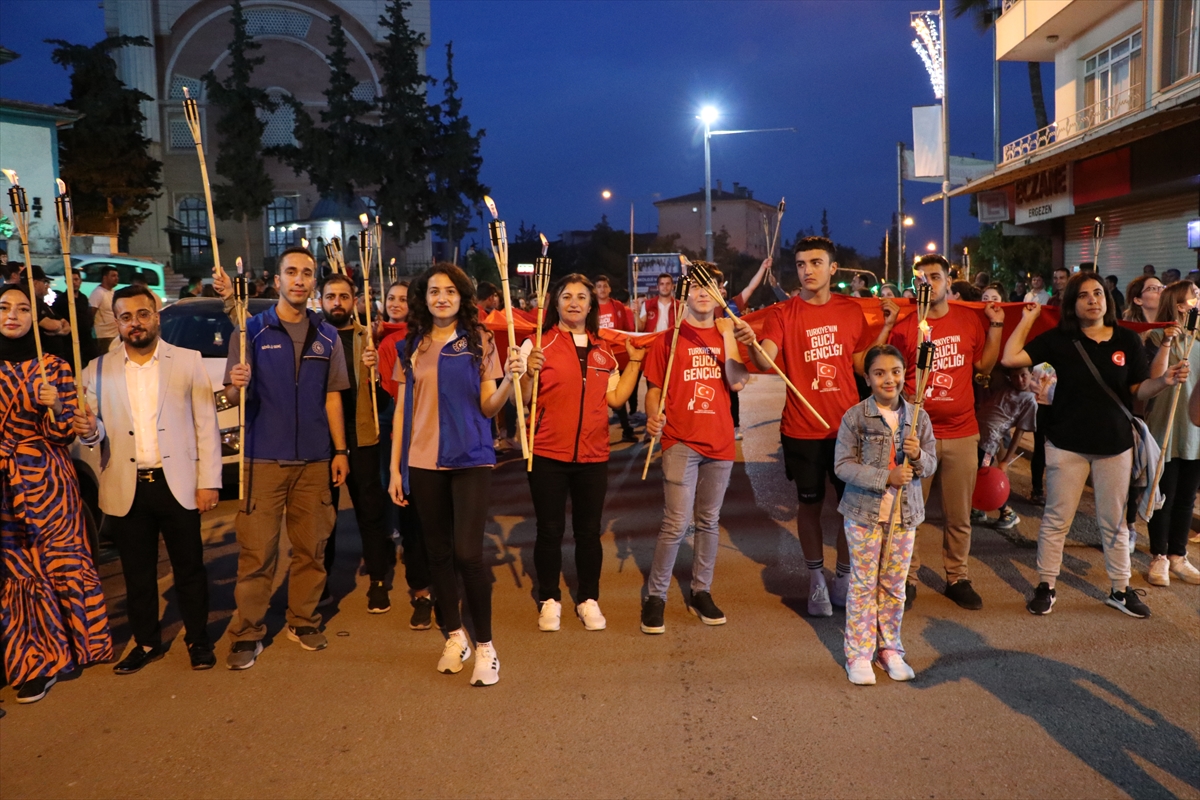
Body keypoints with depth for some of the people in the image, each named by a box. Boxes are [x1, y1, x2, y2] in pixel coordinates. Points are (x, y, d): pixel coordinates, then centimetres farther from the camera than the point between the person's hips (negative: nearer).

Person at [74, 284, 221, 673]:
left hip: (177, 485, -2)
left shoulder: (188, 361, 1)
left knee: (190, 569, 7)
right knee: (137, 574, 12)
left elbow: (206, 425, -1)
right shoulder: (98, 371, 6)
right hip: (127, 490, 2)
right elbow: (97, 431, 10)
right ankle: (146, 642, 28)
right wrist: (89, 430, -15)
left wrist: (208, 481, -6)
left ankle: (198, 639, 23)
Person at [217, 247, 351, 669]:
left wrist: (340, 450, 6)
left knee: (311, 546, 9)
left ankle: (304, 621, 23)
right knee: (257, 551, -1)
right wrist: (237, 385, -26)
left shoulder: (326, 336, 8)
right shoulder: (251, 330, -1)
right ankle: (248, 633, 10)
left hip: (314, 459, 3)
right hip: (264, 457, -3)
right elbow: (232, 397, -3)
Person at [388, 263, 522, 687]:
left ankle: (485, 646, 5)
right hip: (423, 462, 3)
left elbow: (488, 406, -1)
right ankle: (454, 637, 28)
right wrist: (395, 467, 6)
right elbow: (402, 408, 9)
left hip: (470, 460, -3)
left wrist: (509, 379, -20)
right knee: (438, 552, 10)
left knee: (467, 552, -12)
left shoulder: (478, 341, 1)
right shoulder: (411, 346, 8)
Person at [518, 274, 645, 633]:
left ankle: (588, 600, 24)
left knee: (589, 531, 10)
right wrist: (529, 373, -23)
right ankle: (549, 600, 21)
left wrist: (634, 362, 4)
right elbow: (522, 400, -5)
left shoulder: (604, 350, 9)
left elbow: (615, 398, 7)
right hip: (548, 454, -3)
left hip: (593, 455, 3)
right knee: (550, 530, 5)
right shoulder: (538, 344, -3)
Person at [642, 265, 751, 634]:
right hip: (681, 441, -3)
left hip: (720, 441, 4)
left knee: (709, 521, 12)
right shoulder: (669, 338, 2)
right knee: (677, 522, -10)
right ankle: (655, 596, 4)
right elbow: (654, 388, 2)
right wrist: (653, 416, -17)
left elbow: (737, 382, -6)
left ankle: (701, 592, 25)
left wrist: (727, 334, -9)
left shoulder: (728, 335, 9)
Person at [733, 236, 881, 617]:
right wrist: (752, 344, -42)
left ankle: (845, 578, 28)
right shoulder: (783, 314, -6)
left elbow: (862, 363, 11)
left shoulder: (852, 311, 4)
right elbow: (767, 360, -21)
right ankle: (817, 580, 27)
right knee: (810, 504, 9)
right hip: (802, 428, -2)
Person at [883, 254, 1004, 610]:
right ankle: (907, 578, 18)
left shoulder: (970, 319, 6)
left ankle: (957, 577, 25)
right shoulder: (905, 324, -3)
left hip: (961, 432, 2)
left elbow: (985, 367, 13)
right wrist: (887, 327, -11)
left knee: (959, 514, 11)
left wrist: (995, 327, 5)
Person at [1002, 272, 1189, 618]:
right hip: (1067, 444, -1)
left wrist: (1164, 381, -18)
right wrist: (1028, 318, -6)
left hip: (1115, 443, 2)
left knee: (1114, 521, 12)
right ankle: (1046, 586, 18)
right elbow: (1010, 358, -11)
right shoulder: (1059, 339, -4)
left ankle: (1120, 589, 26)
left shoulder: (1127, 339, -1)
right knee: (1056, 519, 6)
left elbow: (1139, 389, 2)